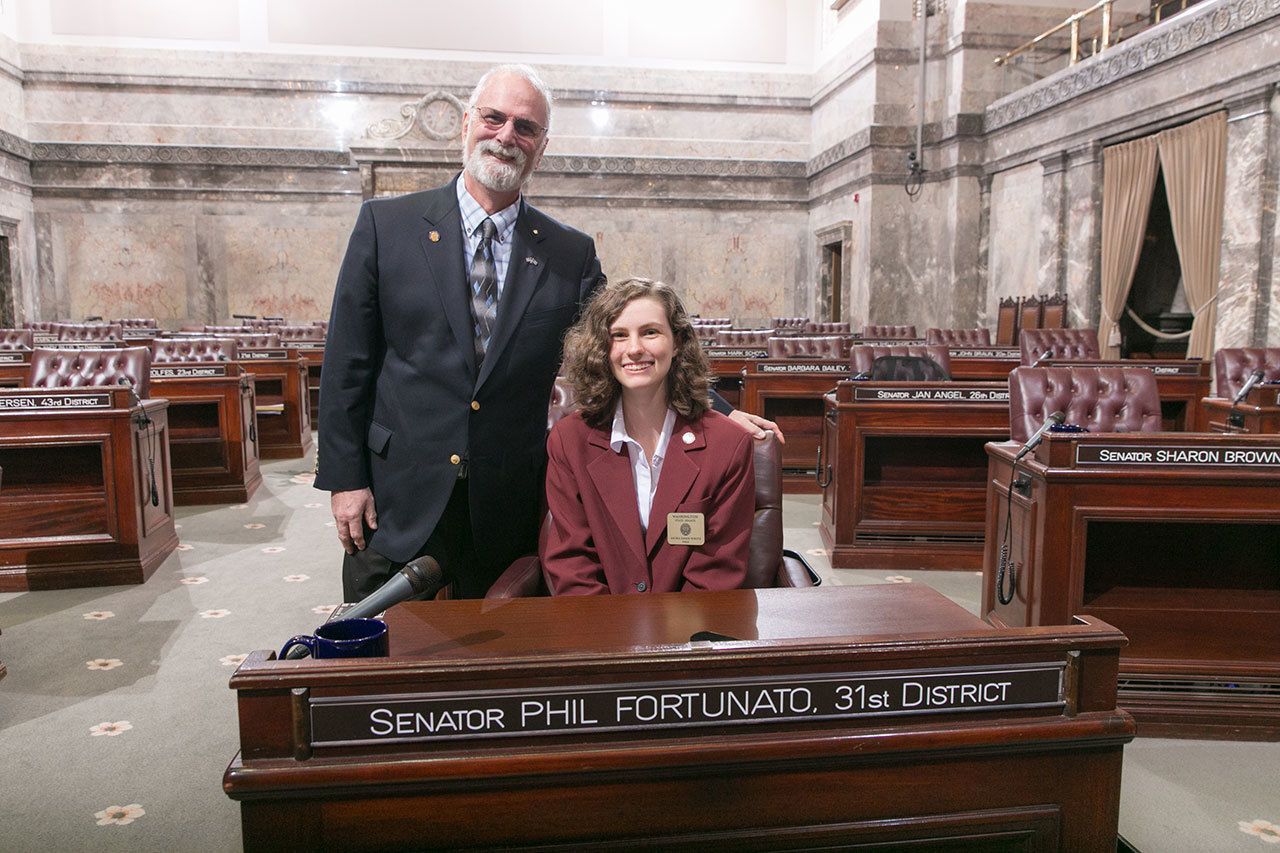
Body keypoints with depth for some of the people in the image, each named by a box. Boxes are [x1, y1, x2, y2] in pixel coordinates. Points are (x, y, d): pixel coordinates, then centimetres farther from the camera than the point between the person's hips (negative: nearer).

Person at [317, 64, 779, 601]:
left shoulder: (572, 254, 3)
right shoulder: (386, 224, 1)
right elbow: (348, 361, 1)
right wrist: (345, 477, -3)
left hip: (506, 514, 1)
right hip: (397, 504, 0)